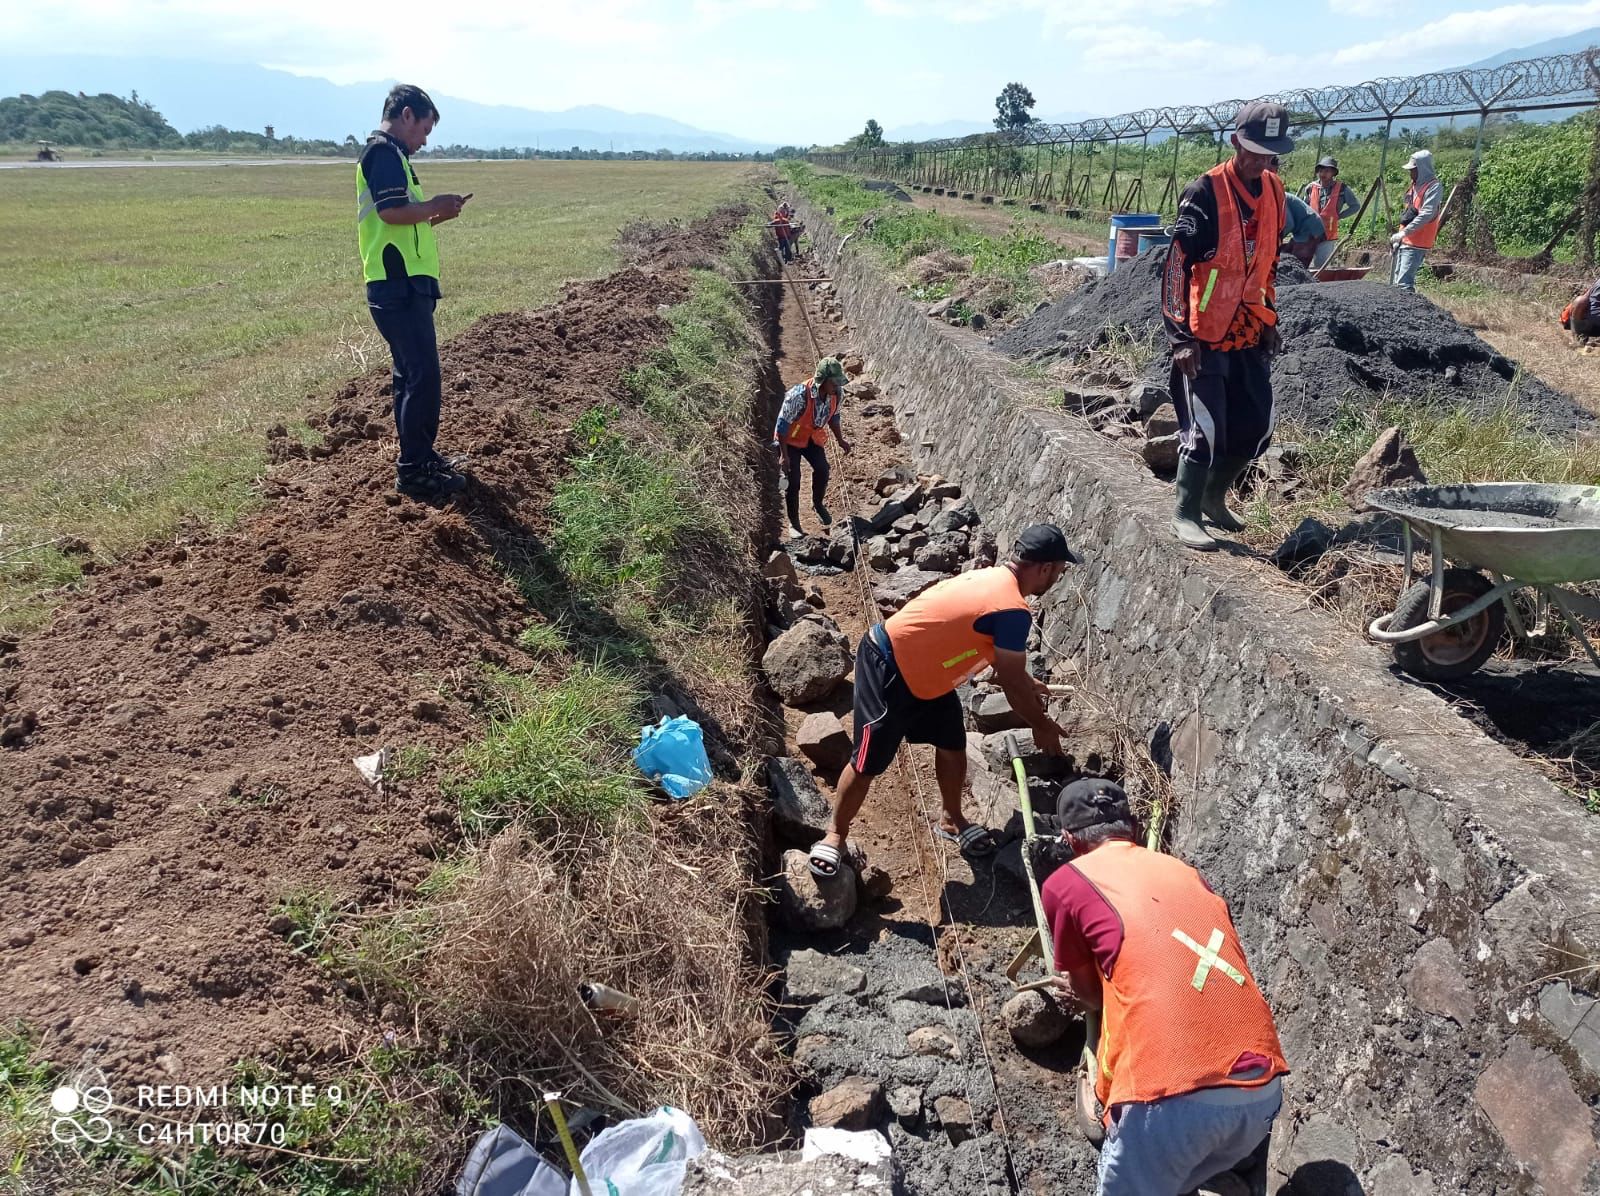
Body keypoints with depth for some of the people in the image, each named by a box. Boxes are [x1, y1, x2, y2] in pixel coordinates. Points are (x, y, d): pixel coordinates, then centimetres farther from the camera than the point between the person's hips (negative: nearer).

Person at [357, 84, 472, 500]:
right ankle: (413, 470, -4)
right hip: (400, 285, -11)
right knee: (423, 375, -9)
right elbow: (392, 211, -23)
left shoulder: (385, 153, 22)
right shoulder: (385, 151, -10)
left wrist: (433, 215, 14)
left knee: (411, 373, 15)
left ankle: (418, 457, 25)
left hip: (401, 283, 11)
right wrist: (435, 206, -9)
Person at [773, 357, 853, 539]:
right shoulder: (798, 395, -35)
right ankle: (793, 523, 9)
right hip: (791, 439, -4)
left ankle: (818, 504, 9)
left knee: (822, 469, -18)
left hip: (814, 437, 4)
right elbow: (783, 424, -26)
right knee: (793, 480, -8)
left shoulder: (837, 393, -17)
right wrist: (785, 455, -24)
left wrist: (840, 440, 4)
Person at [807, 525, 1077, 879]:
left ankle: (952, 820, 38)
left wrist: (1026, 683, 34)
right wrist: (1042, 726, 2)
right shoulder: (1012, 611, -26)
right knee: (868, 763, 2)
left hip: (925, 669, 10)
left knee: (953, 745, 17)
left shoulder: (994, 579, 3)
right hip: (888, 669, -10)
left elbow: (997, 653, 23)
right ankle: (835, 834, 21)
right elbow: (1013, 685, -14)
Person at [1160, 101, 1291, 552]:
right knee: (1206, 428, -6)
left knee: (1255, 427, 10)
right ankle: (1185, 515, 9)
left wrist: (1270, 318, 17)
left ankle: (1214, 496, 30)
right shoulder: (1205, 193, -14)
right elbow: (1175, 267, -16)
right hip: (1205, 334, -7)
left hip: (1249, 332, 7)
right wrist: (1181, 337, -19)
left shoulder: (1274, 190, 8)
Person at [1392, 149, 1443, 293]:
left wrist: (1404, 232, -28)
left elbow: (1426, 215, -22)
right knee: (1396, 281, 10)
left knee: (1404, 283, -18)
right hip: (1404, 242, 9)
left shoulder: (1434, 187, -11)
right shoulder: (1414, 185, 16)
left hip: (1417, 243, -9)